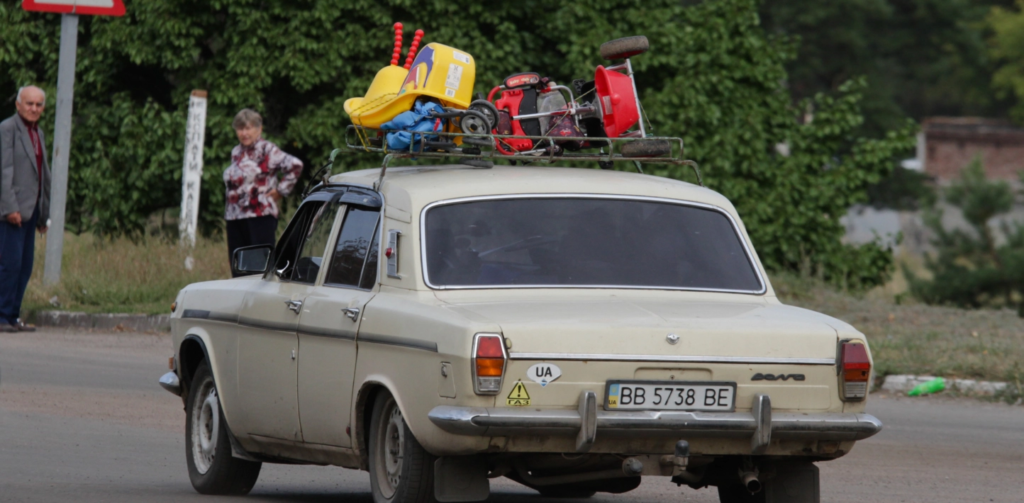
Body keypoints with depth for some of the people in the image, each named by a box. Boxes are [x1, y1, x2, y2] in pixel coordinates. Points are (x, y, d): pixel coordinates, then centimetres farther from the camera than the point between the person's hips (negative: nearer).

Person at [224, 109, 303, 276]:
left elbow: (294, 165, -17)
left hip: (260, 216, -8)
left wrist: (280, 190, -12)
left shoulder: (267, 150, -6)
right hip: (235, 217, 8)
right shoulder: (236, 152, 16)